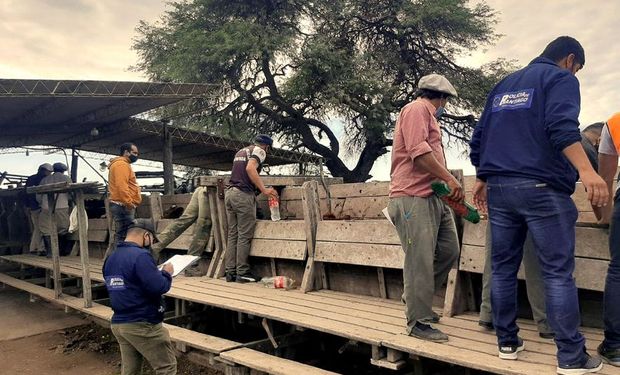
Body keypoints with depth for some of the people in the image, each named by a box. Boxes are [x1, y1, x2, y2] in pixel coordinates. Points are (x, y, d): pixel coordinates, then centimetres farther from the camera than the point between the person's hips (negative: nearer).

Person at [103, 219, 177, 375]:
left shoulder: (111, 257, 10)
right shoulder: (140, 255, -19)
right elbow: (158, 287, -25)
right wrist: (167, 273, -4)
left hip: (118, 323, 9)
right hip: (143, 325, -9)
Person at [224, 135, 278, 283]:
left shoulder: (240, 151, 26)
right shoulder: (259, 150, 1)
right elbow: (250, 168, -18)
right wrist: (264, 189, -18)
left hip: (229, 192, 8)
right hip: (243, 194, -8)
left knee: (232, 234, 7)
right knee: (244, 236, -4)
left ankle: (230, 272, 7)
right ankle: (242, 273, -3)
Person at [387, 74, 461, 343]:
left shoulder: (427, 115, 27)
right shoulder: (417, 109, -6)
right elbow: (418, 151, -19)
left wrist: (447, 185, 16)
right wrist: (449, 178, -16)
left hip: (433, 197, 10)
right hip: (414, 197, -10)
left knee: (448, 251, 11)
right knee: (420, 260, -7)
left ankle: (415, 300, 26)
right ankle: (417, 321, 3)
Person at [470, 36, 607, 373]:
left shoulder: (503, 85, 23)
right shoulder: (561, 78, 3)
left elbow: (480, 136, 21)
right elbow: (562, 126, -17)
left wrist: (482, 178, 28)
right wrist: (586, 171, -25)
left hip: (498, 187, 6)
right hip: (541, 187, -6)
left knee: (503, 267, 10)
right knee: (558, 272, -1)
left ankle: (507, 342, 17)